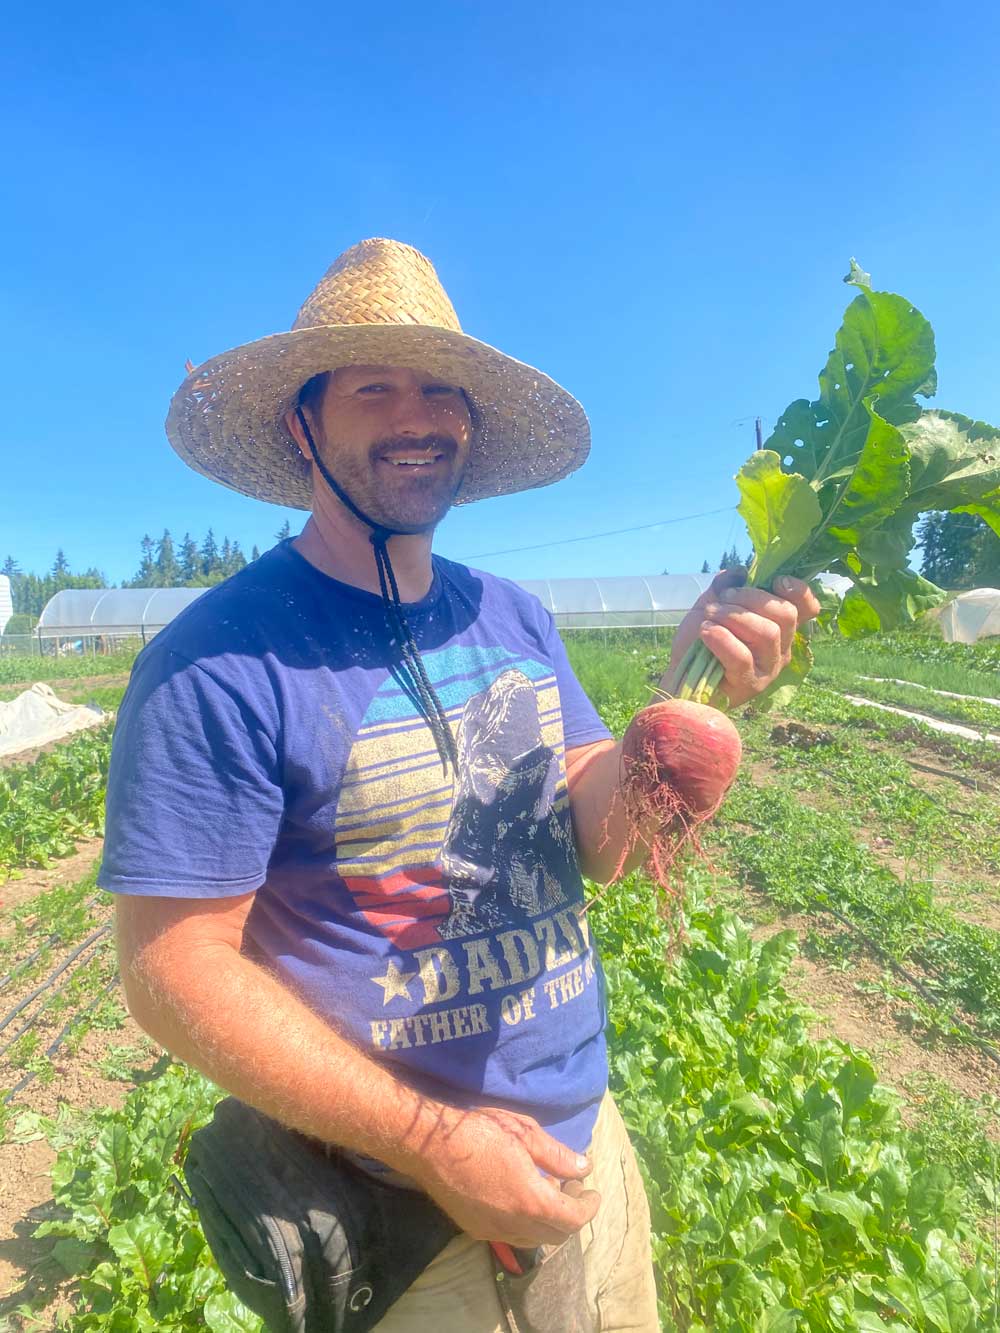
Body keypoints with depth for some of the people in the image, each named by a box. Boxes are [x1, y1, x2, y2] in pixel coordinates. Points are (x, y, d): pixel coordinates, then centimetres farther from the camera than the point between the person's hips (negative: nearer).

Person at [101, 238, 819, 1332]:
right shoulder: (215, 665, -20)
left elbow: (604, 842, -4)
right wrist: (431, 1140, -22)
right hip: (391, 1193, -5)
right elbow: (172, 966, -19)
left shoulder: (514, 620, -3)